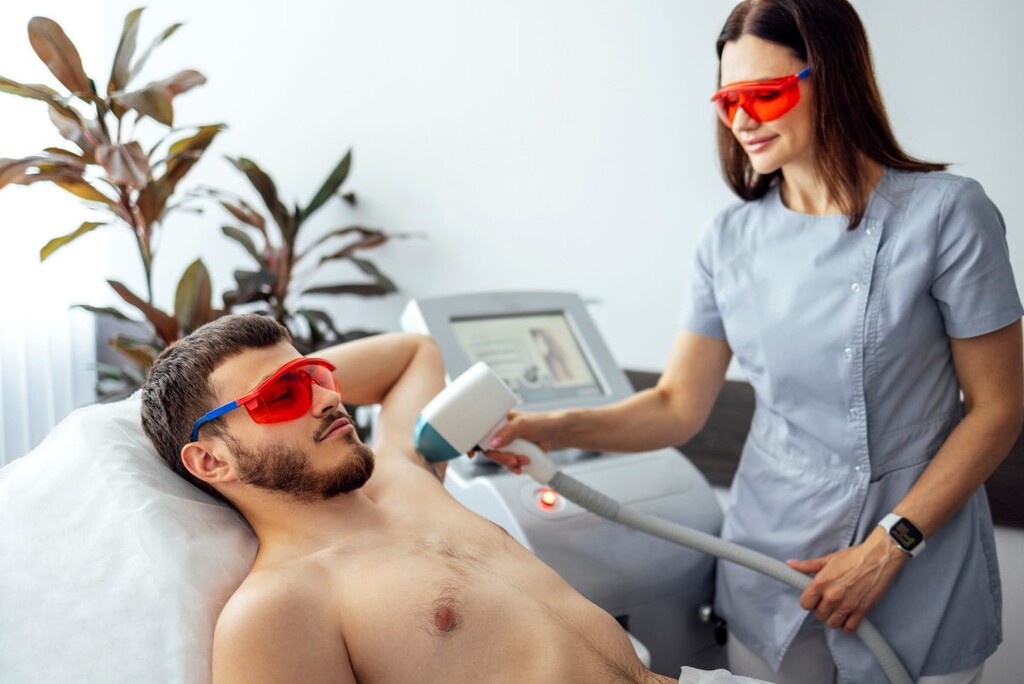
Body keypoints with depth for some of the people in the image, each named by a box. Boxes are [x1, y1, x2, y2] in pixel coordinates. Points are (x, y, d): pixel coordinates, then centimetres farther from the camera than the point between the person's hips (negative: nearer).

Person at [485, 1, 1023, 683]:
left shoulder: (945, 213, -12)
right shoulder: (731, 239, -1)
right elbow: (679, 405, -1)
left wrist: (889, 546, -14)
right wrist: (558, 428, -17)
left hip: (919, 568, -3)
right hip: (773, 565, 3)